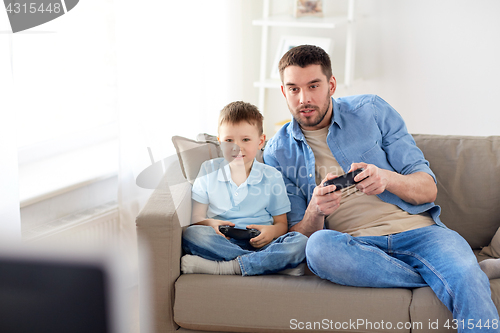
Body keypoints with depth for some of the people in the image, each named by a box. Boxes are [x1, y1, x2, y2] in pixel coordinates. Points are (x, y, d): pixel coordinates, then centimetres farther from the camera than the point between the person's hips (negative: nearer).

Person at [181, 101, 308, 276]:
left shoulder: (272, 177, 10)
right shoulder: (209, 170, 11)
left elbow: (282, 224, 12)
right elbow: (196, 217, 6)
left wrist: (272, 231, -13)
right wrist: (210, 224, -18)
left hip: (258, 243, 0)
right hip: (222, 243, 0)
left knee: (300, 242, -28)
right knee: (190, 234, -32)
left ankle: (222, 267, -34)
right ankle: (276, 263, -32)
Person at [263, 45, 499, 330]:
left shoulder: (372, 111, 9)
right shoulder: (278, 152, 9)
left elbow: (428, 189, 5)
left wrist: (387, 179, -17)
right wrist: (315, 212, -18)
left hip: (416, 229, -2)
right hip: (352, 243, 2)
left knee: (468, 280, -35)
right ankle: (436, 278, -22)